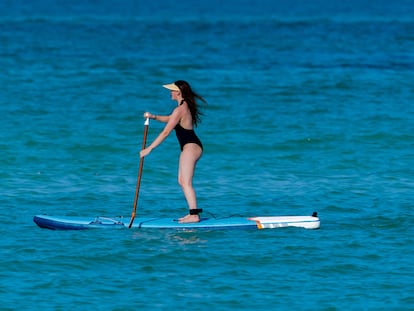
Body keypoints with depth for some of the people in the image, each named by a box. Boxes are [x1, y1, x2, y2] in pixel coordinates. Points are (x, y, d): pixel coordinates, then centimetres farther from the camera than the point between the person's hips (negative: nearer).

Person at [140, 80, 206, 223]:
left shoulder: (180, 109, -18)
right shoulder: (186, 106, 13)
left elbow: (166, 132, -18)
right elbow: (170, 119, 29)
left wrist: (149, 148, -15)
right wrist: (154, 117, 13)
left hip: (190, 147, -10)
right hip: (192, 146, 10)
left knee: (186, 183, -10)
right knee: (182, 181, 13)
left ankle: (194, 215, -12)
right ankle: (193, 212, 13)